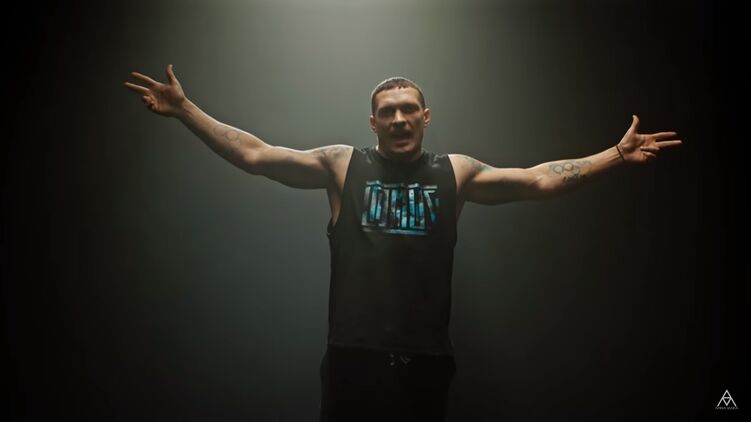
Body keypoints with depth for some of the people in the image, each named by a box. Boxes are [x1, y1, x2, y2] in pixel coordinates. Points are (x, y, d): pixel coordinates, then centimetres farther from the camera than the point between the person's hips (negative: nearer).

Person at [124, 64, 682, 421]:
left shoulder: (455, 172, 6)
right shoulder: (341, 165, 3)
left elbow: (538, 180, 4)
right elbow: (254, 155, 0)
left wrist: (616, 155, -2)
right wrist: (184, 110, -5)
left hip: (426, 359, 1)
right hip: (353, 357, -1)